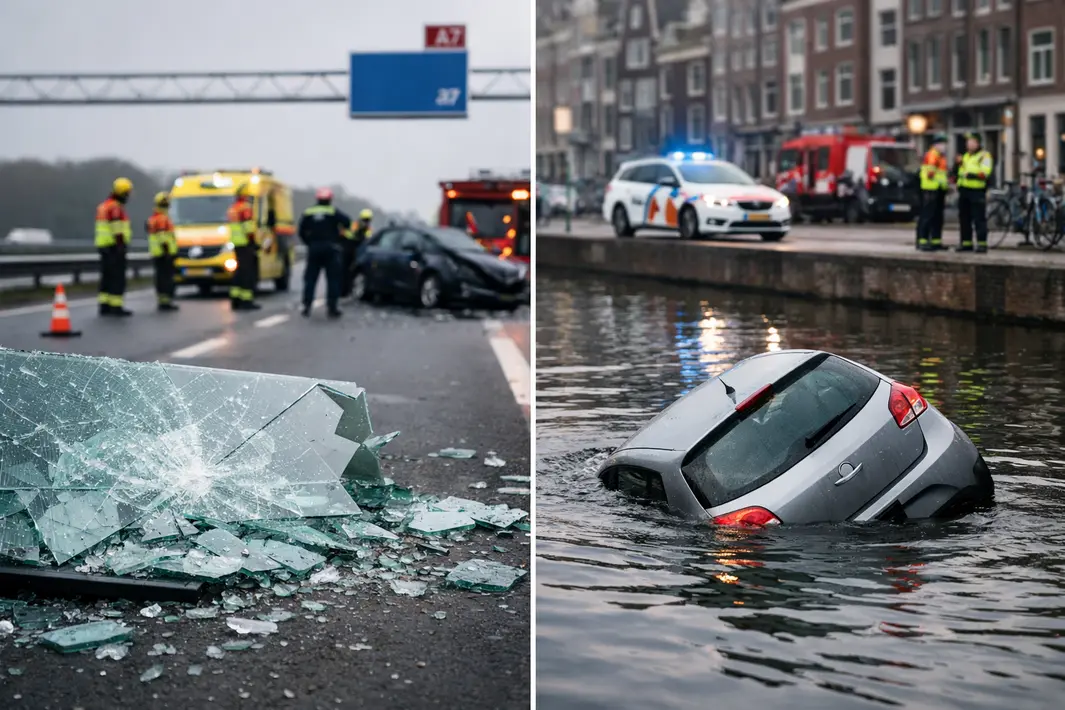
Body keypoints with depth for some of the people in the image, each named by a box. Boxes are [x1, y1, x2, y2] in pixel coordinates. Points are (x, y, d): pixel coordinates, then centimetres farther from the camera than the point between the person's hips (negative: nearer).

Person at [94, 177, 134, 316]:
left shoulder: (103, 206, 16)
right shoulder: (116, 208, -14)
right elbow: (117, 230, -20)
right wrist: (121, 247, -21)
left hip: (104, 246, 10)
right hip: (115, 247, -10)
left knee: (107, 277, 10)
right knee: (118, 278, -7)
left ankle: (104, 306, 9)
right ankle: (116, 307, -9)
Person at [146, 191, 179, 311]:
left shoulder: (152, 218, 16)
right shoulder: (163, 218, -13)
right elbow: (163, 237, -19)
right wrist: (168, 252, -20)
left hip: (156, 254, 9)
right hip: (166, 253, -9)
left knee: (160, 278, 10)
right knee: (167, 277, -8)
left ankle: (161, 301, 12)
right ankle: (167, 301, -11)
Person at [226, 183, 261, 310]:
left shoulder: (232, 208, 15)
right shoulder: (245, 207, -13)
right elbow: (248, 228, -19)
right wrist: (254, 245, -17)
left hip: (236, 244, 9)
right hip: (246, 244, -9)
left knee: (240, 270, 16)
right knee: (250, 272, -6)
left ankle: (235, 299, 15)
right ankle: (247, 300, -8)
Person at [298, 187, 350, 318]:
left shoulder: (308, 213, 4)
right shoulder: (333, 212, -4)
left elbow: (302, 231, 2)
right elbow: (346, 221, -17)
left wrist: (309, 242, 13)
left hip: (314, 248, 3)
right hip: (330, 248, -3)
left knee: (310, 279, 9)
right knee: (333, 279, 1)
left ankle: (306, 306, 4)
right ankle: (332, 307, -4)